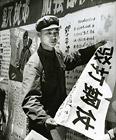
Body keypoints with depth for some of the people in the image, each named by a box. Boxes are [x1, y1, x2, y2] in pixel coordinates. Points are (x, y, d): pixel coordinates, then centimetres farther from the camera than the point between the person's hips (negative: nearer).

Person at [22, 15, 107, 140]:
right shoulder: (34, 64, -24)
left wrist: (94, 48, 17)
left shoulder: (58, 54, 2)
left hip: (60, 117, 8)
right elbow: (30, 99, -31)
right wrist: (44, 119, -48)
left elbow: (70, 61, 25)